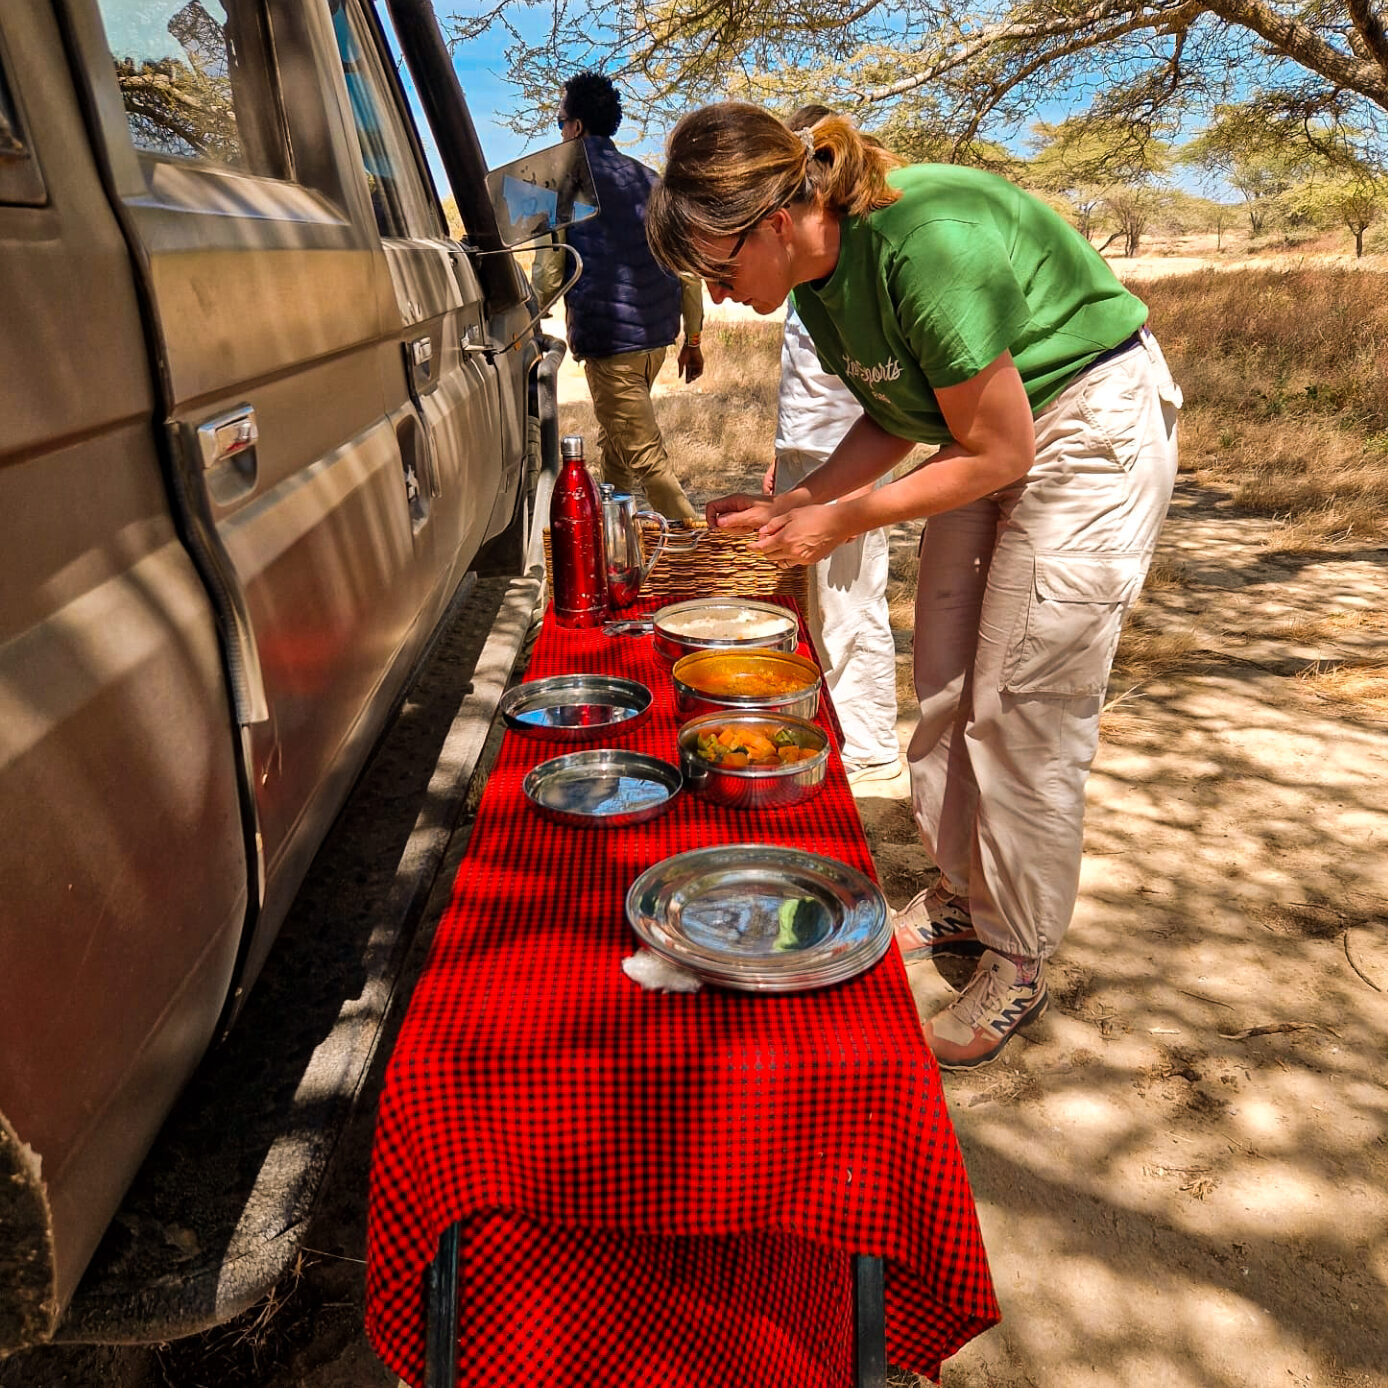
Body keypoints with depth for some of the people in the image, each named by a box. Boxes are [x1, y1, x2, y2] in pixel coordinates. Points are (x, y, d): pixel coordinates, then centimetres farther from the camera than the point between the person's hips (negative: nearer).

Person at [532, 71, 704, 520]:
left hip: (608, 339, -7)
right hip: (657, 335, 8)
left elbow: (548, 276, -8)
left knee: (645, 458, -6)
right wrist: (692, 339, 18)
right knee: (613, 442, 23)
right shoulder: (647, 178, 13)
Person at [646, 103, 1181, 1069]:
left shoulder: (926, 244, -32)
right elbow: (894, 421, 5)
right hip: (990, 430, 8)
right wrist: (792, 506, -4)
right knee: (946, 688, 9)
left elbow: (995, 452, -24)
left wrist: (841, 523, -17)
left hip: (1091, 428, -8)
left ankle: (1020, 967, 11)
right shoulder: (819, 265, -5)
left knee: (1024, 710, -6)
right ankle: (963, 898, 28)